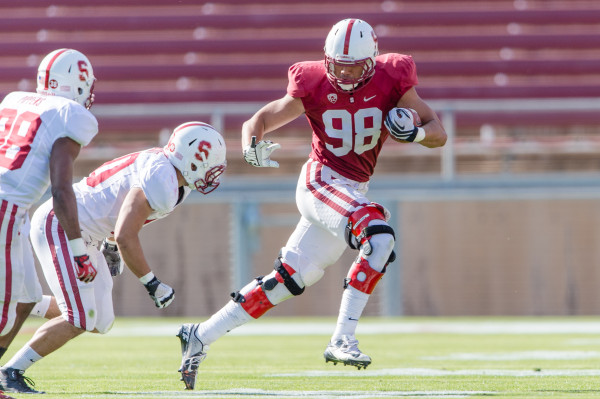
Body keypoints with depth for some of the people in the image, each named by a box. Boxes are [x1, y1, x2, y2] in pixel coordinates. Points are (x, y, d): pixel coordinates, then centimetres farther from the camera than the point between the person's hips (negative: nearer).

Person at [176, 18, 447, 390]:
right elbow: (257, 122, -3)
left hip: (354, 192, 4)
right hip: (321, 181, -4)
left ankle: (201, 336, 16)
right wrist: (253, 146, -26)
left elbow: (439, 134, -3)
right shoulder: (314, 87, -9)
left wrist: (415, 132, -26)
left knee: (288, 280, 7)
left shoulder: (391, 82, -5)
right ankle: (343, 339, -27)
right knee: (379, 237, -29)